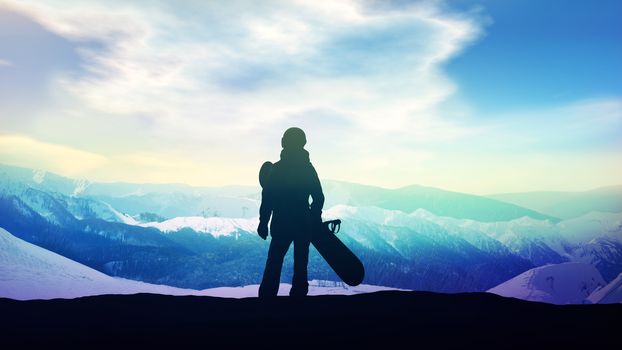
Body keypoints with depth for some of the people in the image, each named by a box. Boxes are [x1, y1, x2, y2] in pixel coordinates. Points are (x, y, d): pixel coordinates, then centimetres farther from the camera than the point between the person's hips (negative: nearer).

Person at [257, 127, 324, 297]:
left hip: (281, 225, -1)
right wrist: (315, 220, 13)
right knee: (300, 264, 10)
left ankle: (267, 295, -1)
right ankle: (298, 293, 11)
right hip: (304, 225, 2)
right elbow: (318, 198, 2)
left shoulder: (277, 168, -5)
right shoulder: (308, 168, 2)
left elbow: (267, 198, -8)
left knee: (274, 263, 5)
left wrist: (263, 222, -3)